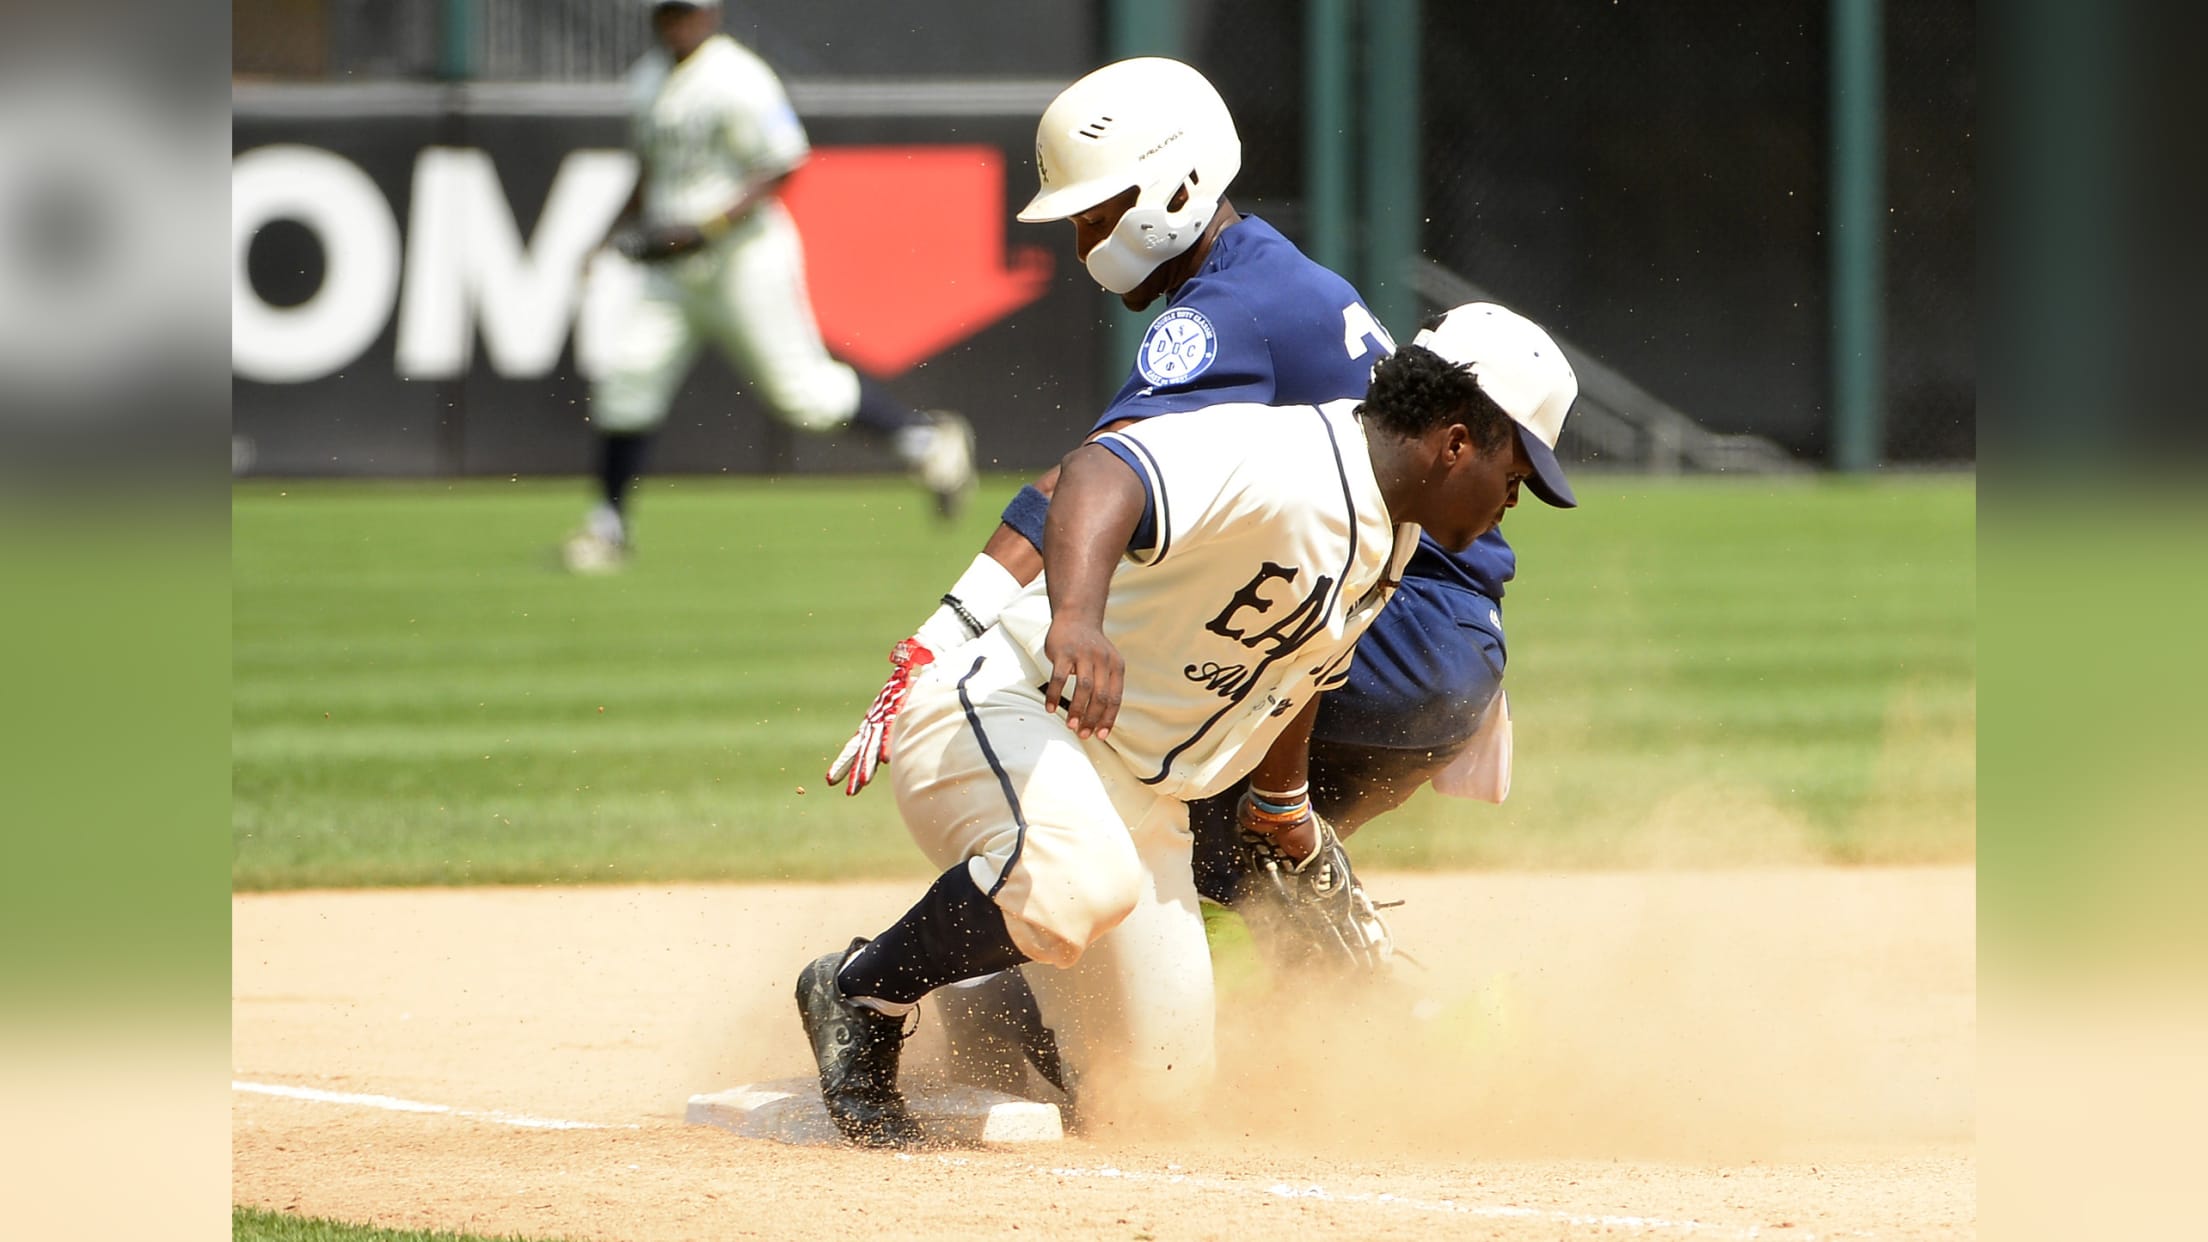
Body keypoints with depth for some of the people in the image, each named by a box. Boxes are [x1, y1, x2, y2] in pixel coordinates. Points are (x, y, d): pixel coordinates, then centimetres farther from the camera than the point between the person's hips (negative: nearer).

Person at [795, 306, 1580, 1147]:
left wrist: (1287, 808, 44)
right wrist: (1074, 618, -58)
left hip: (1144, 796, 10)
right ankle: (862, 991, -14)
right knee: (1081, 878, -41)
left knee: (1163, 1075, 3)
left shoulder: (1392, 542, 10)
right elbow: (1099, 475, -40)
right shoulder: (1280, 460, -22)